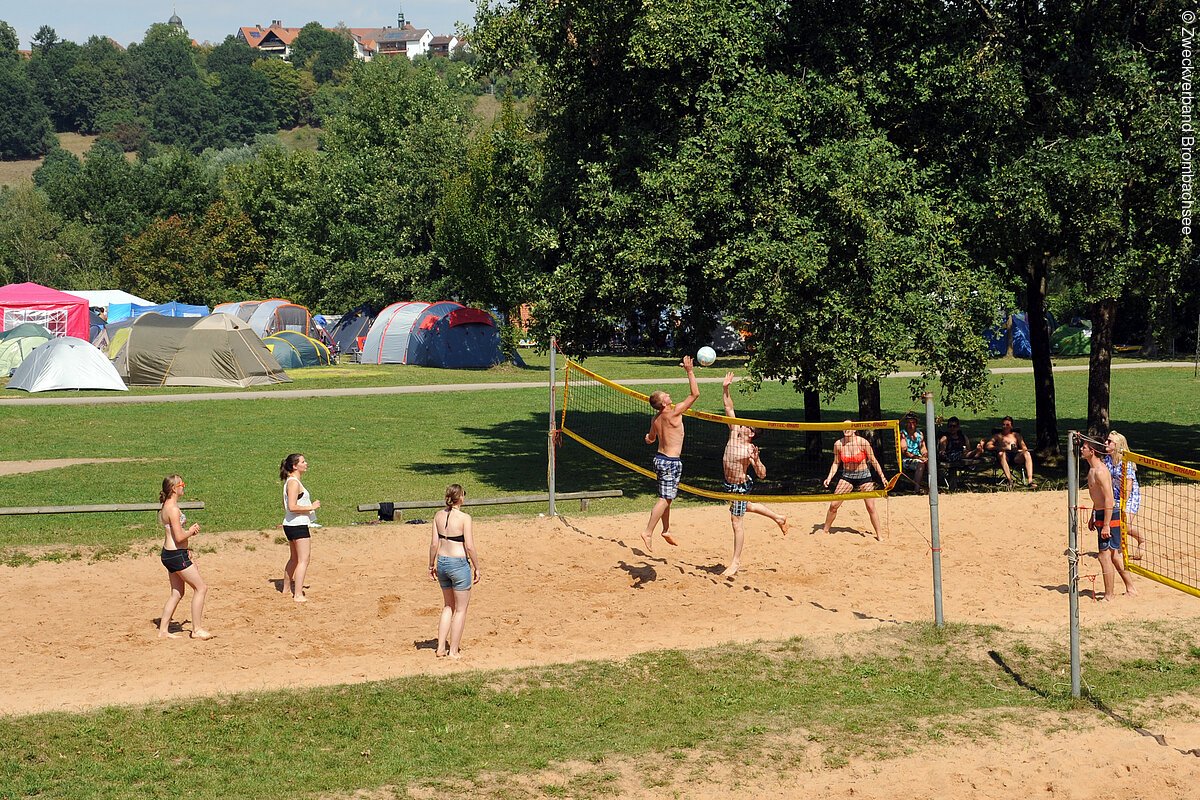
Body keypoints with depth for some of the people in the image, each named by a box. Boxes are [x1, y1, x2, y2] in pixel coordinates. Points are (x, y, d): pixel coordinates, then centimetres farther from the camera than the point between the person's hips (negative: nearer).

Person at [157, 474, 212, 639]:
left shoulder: (166, 507, 13)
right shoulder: (173, 509, -19)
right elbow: (179, 536, -23)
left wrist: (185, 550, 16)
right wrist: (192, 531, -5)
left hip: (169, 553, 10)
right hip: (176, 555, -10)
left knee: (176, 593, 15)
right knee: (201, 587, -2)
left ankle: (163, 630, 16)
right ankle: (197, 629, 2)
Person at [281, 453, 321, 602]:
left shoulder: (291, 482, 14)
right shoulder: (294, 483, -17)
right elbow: (292, 507, -25)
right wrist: (311, 507, -18)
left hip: (291, 525, 10)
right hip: (298, 525, -10)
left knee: (294, 559, 23)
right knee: (303, 560, -9)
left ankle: (287, 588, 36)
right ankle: (298, 595, -12)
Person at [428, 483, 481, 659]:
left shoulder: (439, 515, 1)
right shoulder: (464, 518, -14)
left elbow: (434, 543, 4)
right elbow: (469, 546, -15)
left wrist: (431, 565, 15)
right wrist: (477, 568, -5)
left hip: (442, 563, 6)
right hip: (459, 564, -6)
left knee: (448, 607, 21)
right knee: (460, 610, 8)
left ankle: (441, 647, 18)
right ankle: (453, 651, 9)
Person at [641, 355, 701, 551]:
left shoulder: (655, 419, 4)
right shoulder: (674, 413, -18)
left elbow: (650, 439, 20)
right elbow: (695, 394, -17)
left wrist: (648, 437, 45)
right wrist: (689, 371, -14)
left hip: (660, 459, 8)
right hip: (672, 461, -8)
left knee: (666, 497, 19)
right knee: (664, 499, -6)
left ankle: (666, 530, 30)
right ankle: (648, 533, -9)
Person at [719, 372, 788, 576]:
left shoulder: (750, 450, -21)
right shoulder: (734, 433, -5)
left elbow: (762, 475, -21)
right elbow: (729, 408, -2)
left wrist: (756, 461, -39)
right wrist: (725, 389, -10)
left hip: (740, 486, -9)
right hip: (730, 484, 9)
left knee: (737, 523, -4)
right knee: (746, 506, 32)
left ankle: (736, 562, 3)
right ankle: (778, 518, 52)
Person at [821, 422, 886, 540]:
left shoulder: (863, 443, -16)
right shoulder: (838, 444, -8)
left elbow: (873, 461, -6)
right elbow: (836, 463, 5)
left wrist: (882, 477, -5)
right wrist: (829, 477, -7)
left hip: (864, 477, -2)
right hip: (847, 477, 2)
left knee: (871, 507, -2)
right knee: (833, 505, -2)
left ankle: (879, 534, 13)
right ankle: (825, 530, 16)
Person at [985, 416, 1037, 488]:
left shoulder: (1016, 435, 30)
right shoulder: (998, 436, 25)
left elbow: (1024, 448, 19)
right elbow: (987, 446, 8)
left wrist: (1023, 449, -8)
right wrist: (1001, 448, -9)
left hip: (1016, 456, 1)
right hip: (1005, 456, -1)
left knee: (1027, 454, -32)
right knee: (1001, 453, -38)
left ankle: (1030, 480, -44)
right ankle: (1009, 479, -49)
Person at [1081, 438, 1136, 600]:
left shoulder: (1100, 471, -19)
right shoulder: (1092, 469, 13)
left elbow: (1109, 499, -22)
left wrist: (1106, 525, -24)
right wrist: (1093, 518, 27)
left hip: (1109, 516, -11)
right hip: (1101, 515, 11)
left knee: (1105, 556, -7)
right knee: (1114, 555, 17)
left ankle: (1108, 596, -2)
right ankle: (1130, 588, 25)